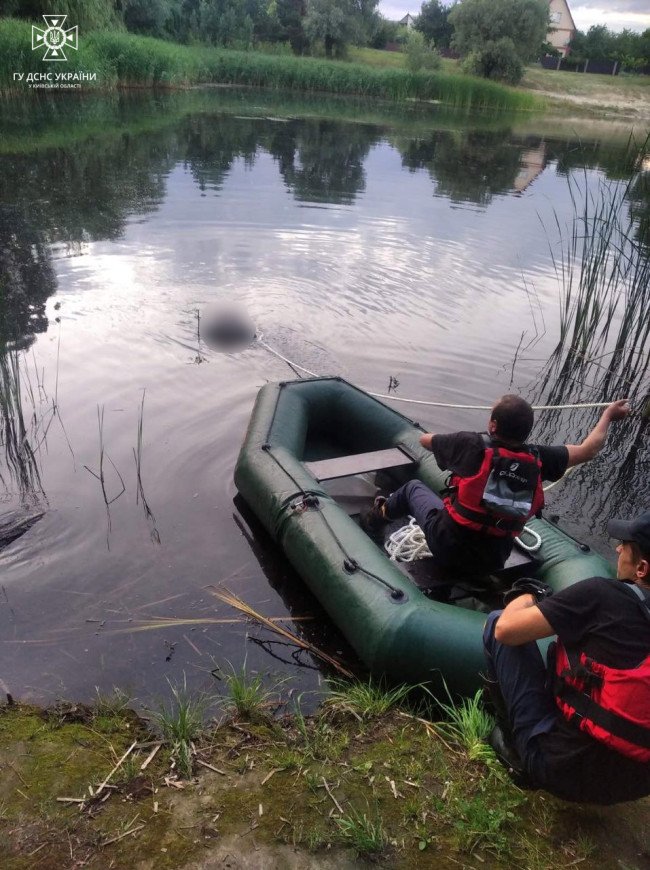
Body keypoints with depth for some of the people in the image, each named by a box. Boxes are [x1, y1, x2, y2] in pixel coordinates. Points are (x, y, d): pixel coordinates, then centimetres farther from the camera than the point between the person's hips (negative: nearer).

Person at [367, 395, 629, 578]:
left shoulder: (472, 445, -18)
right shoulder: (538, 459, -12)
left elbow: (424, 439, 1)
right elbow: (588, 449, 2)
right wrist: (609, 414, 18)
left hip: (448, 548, -3)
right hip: (492, 563, 3)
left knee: (413, 487, 22)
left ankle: (381, 514, 46)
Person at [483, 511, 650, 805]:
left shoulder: (604, 596, -18)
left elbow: (506, 629, -13)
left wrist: (525, 600, 8)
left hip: (561, 766, -6)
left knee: (496, 622, 2)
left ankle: (508, 725, 20)